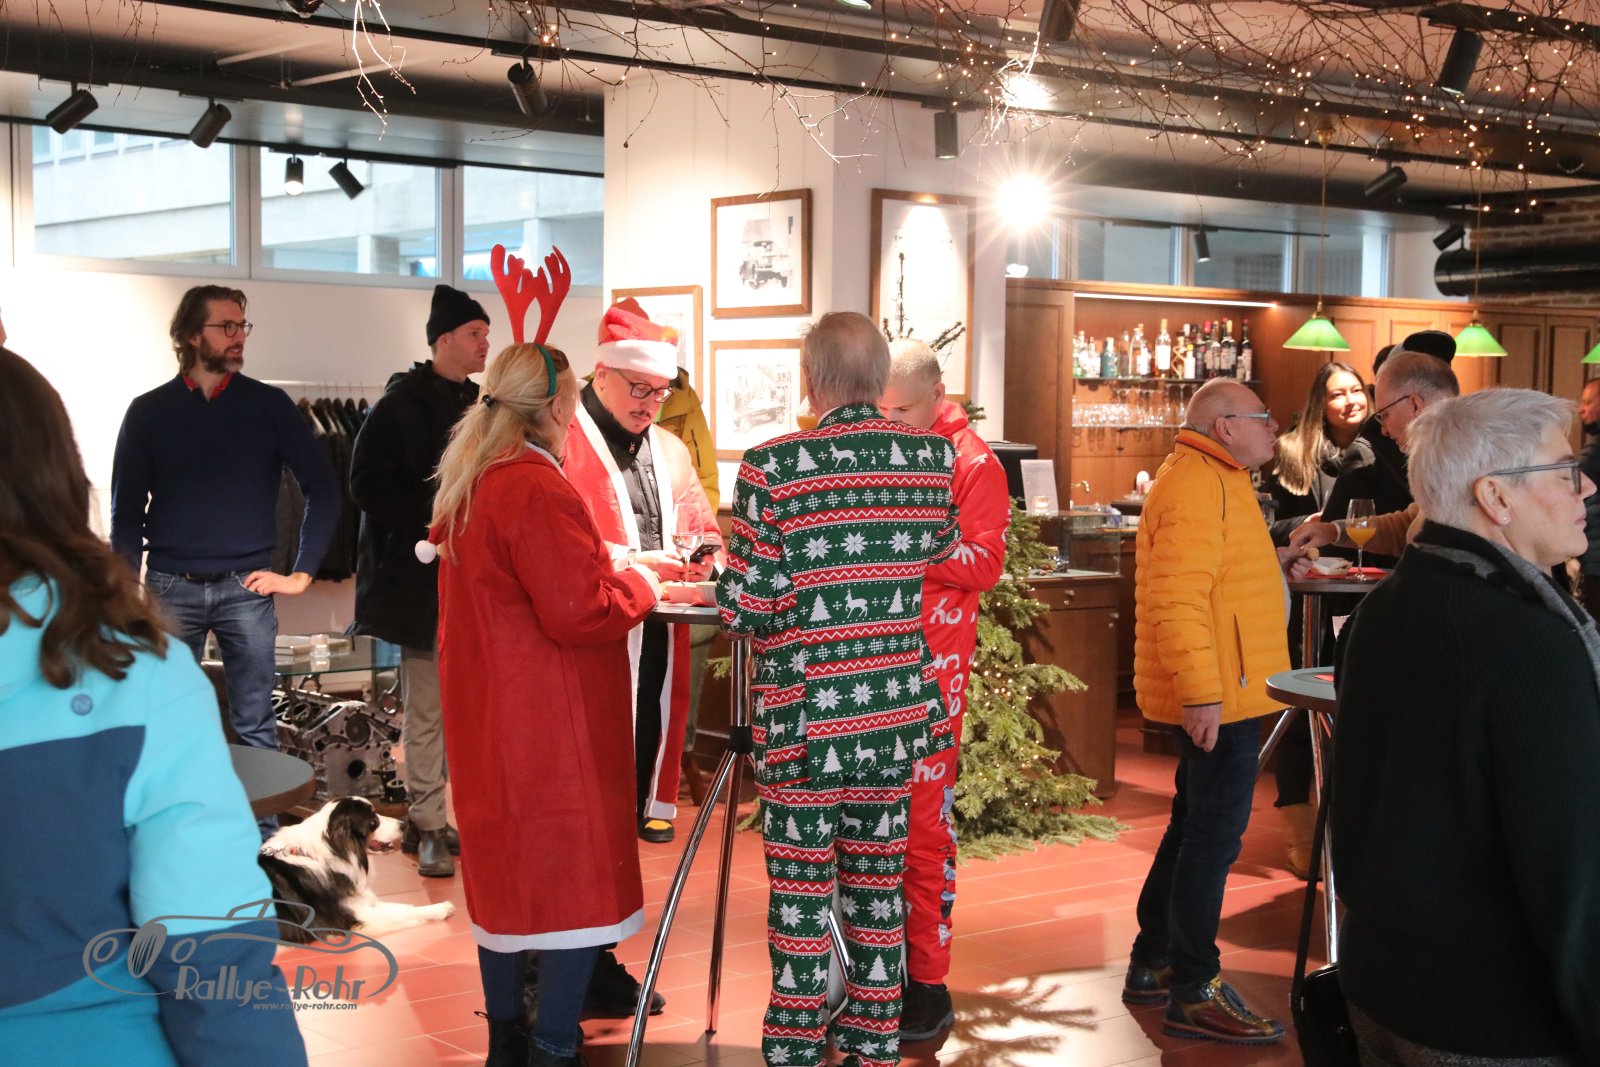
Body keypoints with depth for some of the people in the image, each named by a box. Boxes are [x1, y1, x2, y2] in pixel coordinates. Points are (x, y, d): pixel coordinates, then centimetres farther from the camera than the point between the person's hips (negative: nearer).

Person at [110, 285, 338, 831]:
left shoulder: (269, 405, 3)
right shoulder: (149, 412, 4)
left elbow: (323, 489, 3)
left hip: (246, 587, 0)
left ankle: (263, 840, 12)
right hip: (170, 588, 1)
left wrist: (302, 572, -3)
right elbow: (127, 511, 4)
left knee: (254, 724, 3)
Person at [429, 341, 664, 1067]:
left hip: (485, 717, 10)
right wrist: (638, 583, -5)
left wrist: (603, 572, 19)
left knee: (505, 871, 19)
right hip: (550, 727, -10)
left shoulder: (464, 484, 9)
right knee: (575, 879, -1)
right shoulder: (537, 491, -21)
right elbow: (580, 614, -23)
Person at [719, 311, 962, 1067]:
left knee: (800, 890, 8)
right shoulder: (934, 457, -1)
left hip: (804, 715, -4)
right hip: (896, 711, 4)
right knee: (878, 878, 16)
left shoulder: (774, 467, -15)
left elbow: (743, 609, -13)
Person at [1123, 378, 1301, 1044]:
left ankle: (1153, 964, 28)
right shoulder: (1196, 486, -17)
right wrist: (1201, 693, -30)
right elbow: (1177, 600, -27)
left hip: (1222, 694, 11)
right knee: (1213, 836, -6)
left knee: (1196, 828, 18)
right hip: (1216, 698, -11)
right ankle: (1193, 992, 2)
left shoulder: (1215, 481, 19)